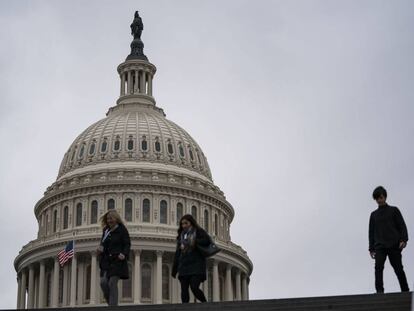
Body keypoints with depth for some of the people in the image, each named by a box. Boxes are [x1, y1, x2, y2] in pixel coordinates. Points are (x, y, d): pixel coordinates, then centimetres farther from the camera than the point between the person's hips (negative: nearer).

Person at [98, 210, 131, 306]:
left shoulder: (122, 230, -2)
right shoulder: (106, 230, 15)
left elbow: (127, 244, -5)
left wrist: (124, 254, -22)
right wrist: (100, 248, 1)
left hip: (117, 260, -5)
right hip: (106, 261, 6)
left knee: (112, 283, -12)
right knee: (103, 282, -6)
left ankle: (113, 306, -8)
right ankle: (110, 303, 11)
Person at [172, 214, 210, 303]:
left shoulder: (199, 232, 6)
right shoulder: (181, 235, 19)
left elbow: (207, 240, -14)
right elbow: (177, 254, 19)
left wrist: (194, 242, -13)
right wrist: (174, 269, 15)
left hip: (196, 266, -5)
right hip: (183, 266, 5)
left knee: (194, 287, -16)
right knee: (184, 290, -4)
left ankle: (205, 303, 6)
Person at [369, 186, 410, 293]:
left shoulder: (393, 210, 10)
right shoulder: (374, 214, 17)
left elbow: (402, 226, 5)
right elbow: (371, 232, 18)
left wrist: (403, 240, -10)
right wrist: (371, 248, 10)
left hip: (394, 245, -2)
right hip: (380, 246, 2)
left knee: (398, 268, 1)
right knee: (378, 267, -18)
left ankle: (405, 291, 11)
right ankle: (379, 290, -23)